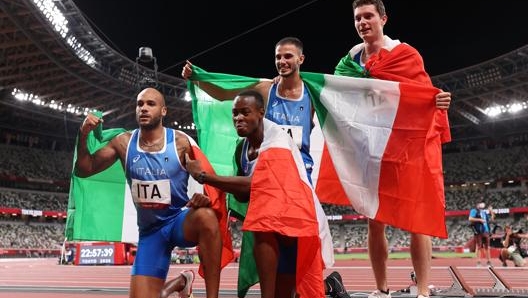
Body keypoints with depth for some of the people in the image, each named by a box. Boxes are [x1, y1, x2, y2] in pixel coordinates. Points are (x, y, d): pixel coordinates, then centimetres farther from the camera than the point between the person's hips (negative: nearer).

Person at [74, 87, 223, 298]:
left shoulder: (181, 142, -11)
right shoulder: (123, 142, -2)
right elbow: (83, 170, 2)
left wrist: (204, 198, -31)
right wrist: (83, 136, -14)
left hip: (180, 219, -3)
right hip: (150, 230, 4)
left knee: (206, 217, -39)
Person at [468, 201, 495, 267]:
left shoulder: (486, 212, 22)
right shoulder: (474, 211, 1)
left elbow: (492, 219, 23)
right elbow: (470, 219, -13)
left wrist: (491, 211, 12)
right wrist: (480, 220, -18)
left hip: (486, 231, 7)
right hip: (478, 231, -7)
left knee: (487, 246, 9)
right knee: (478, 246, -7)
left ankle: (488, 261, 15)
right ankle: (478, 262, -5)